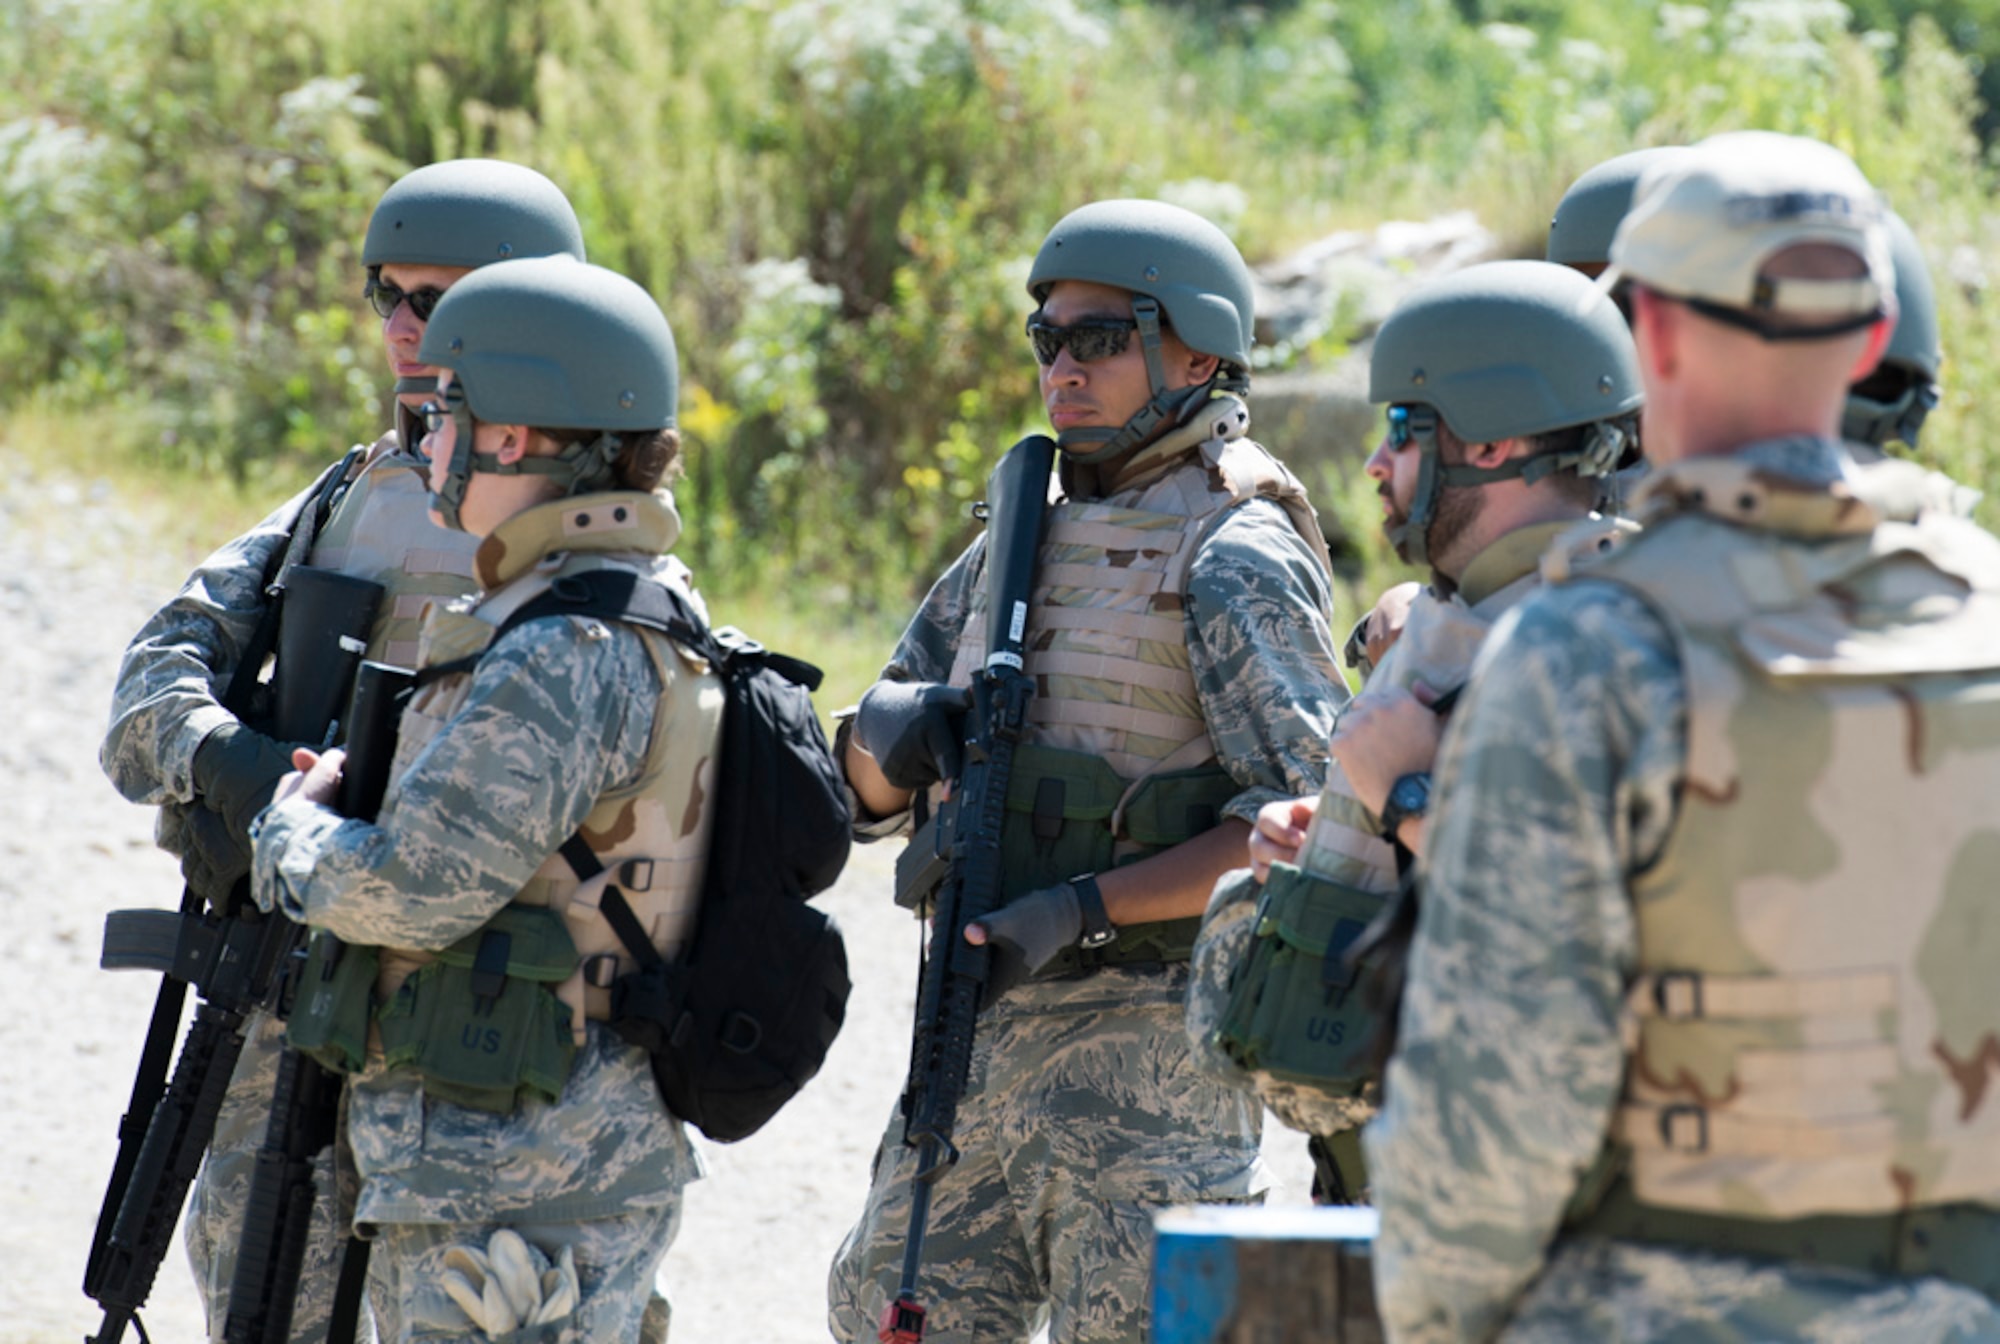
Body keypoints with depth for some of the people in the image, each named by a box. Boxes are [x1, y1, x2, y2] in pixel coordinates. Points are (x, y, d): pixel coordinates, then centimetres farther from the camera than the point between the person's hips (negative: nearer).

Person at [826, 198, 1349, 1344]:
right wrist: (890, 735, -4)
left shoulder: (1233, 557, -9)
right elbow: (876, 784, 21)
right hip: (989, 1029, 8)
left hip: (1147, 1039, -8)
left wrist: (1091, 906, -22)